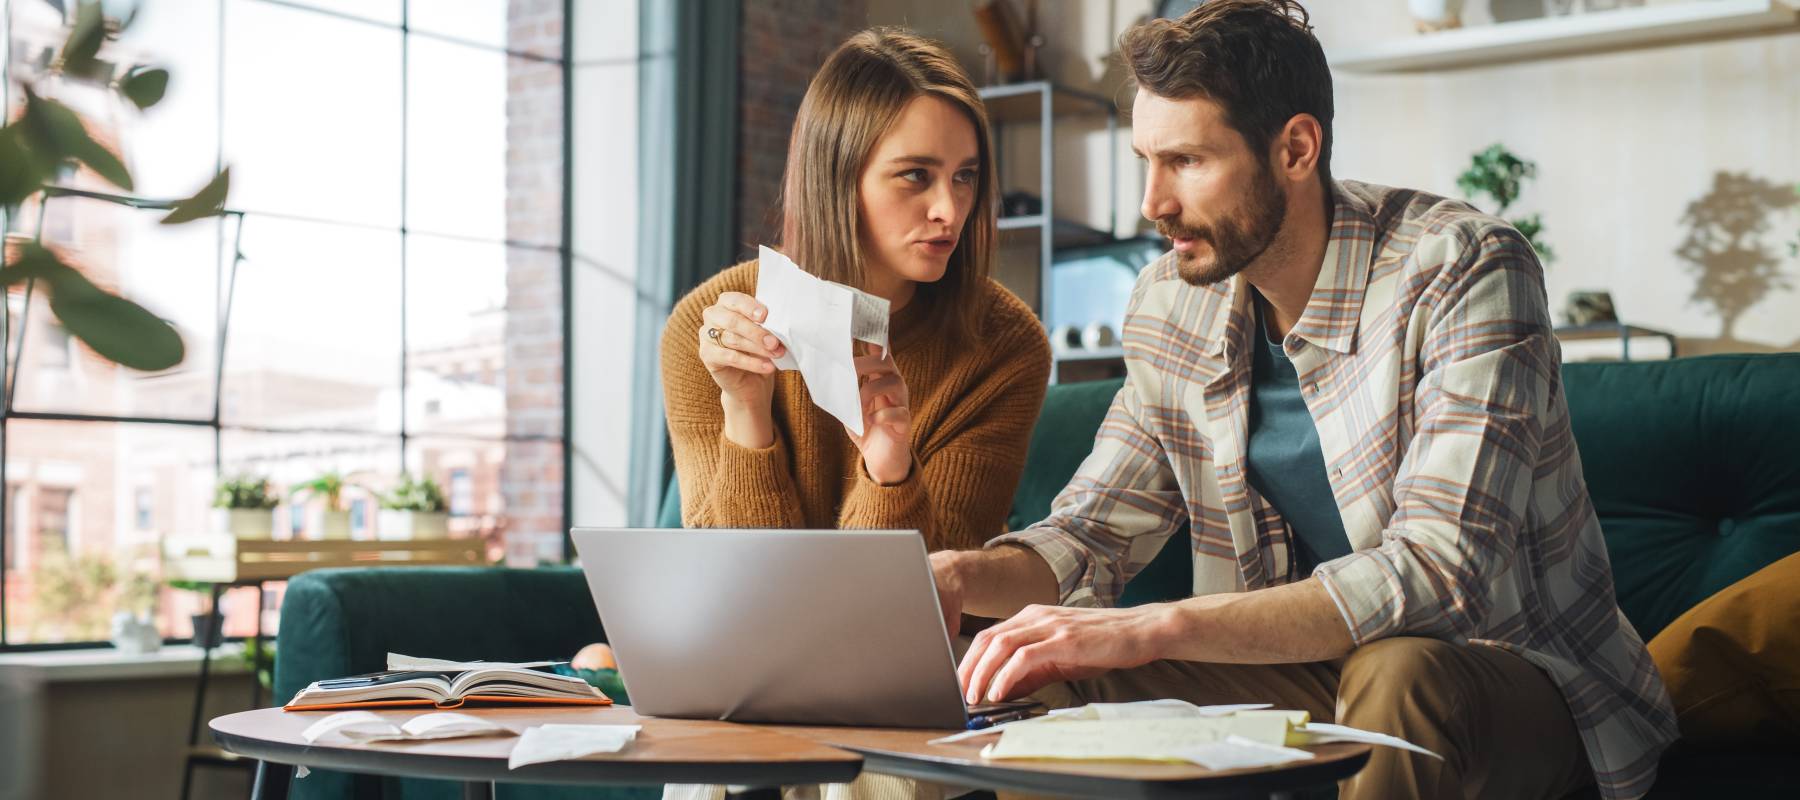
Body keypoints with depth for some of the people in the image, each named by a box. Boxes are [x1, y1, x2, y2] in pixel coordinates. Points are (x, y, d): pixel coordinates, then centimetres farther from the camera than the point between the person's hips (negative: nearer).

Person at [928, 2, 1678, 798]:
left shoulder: (1461, 271, -21)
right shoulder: (1172, 305, 0)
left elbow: (1440, 571, -31)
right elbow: (1091, 532, 6)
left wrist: (1157, 626, -40)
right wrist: (965, 575, -18)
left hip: (1510, 676, -4)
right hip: (1316, 671, 5)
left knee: (1396, 676, -38)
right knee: (1043, 688, -16)